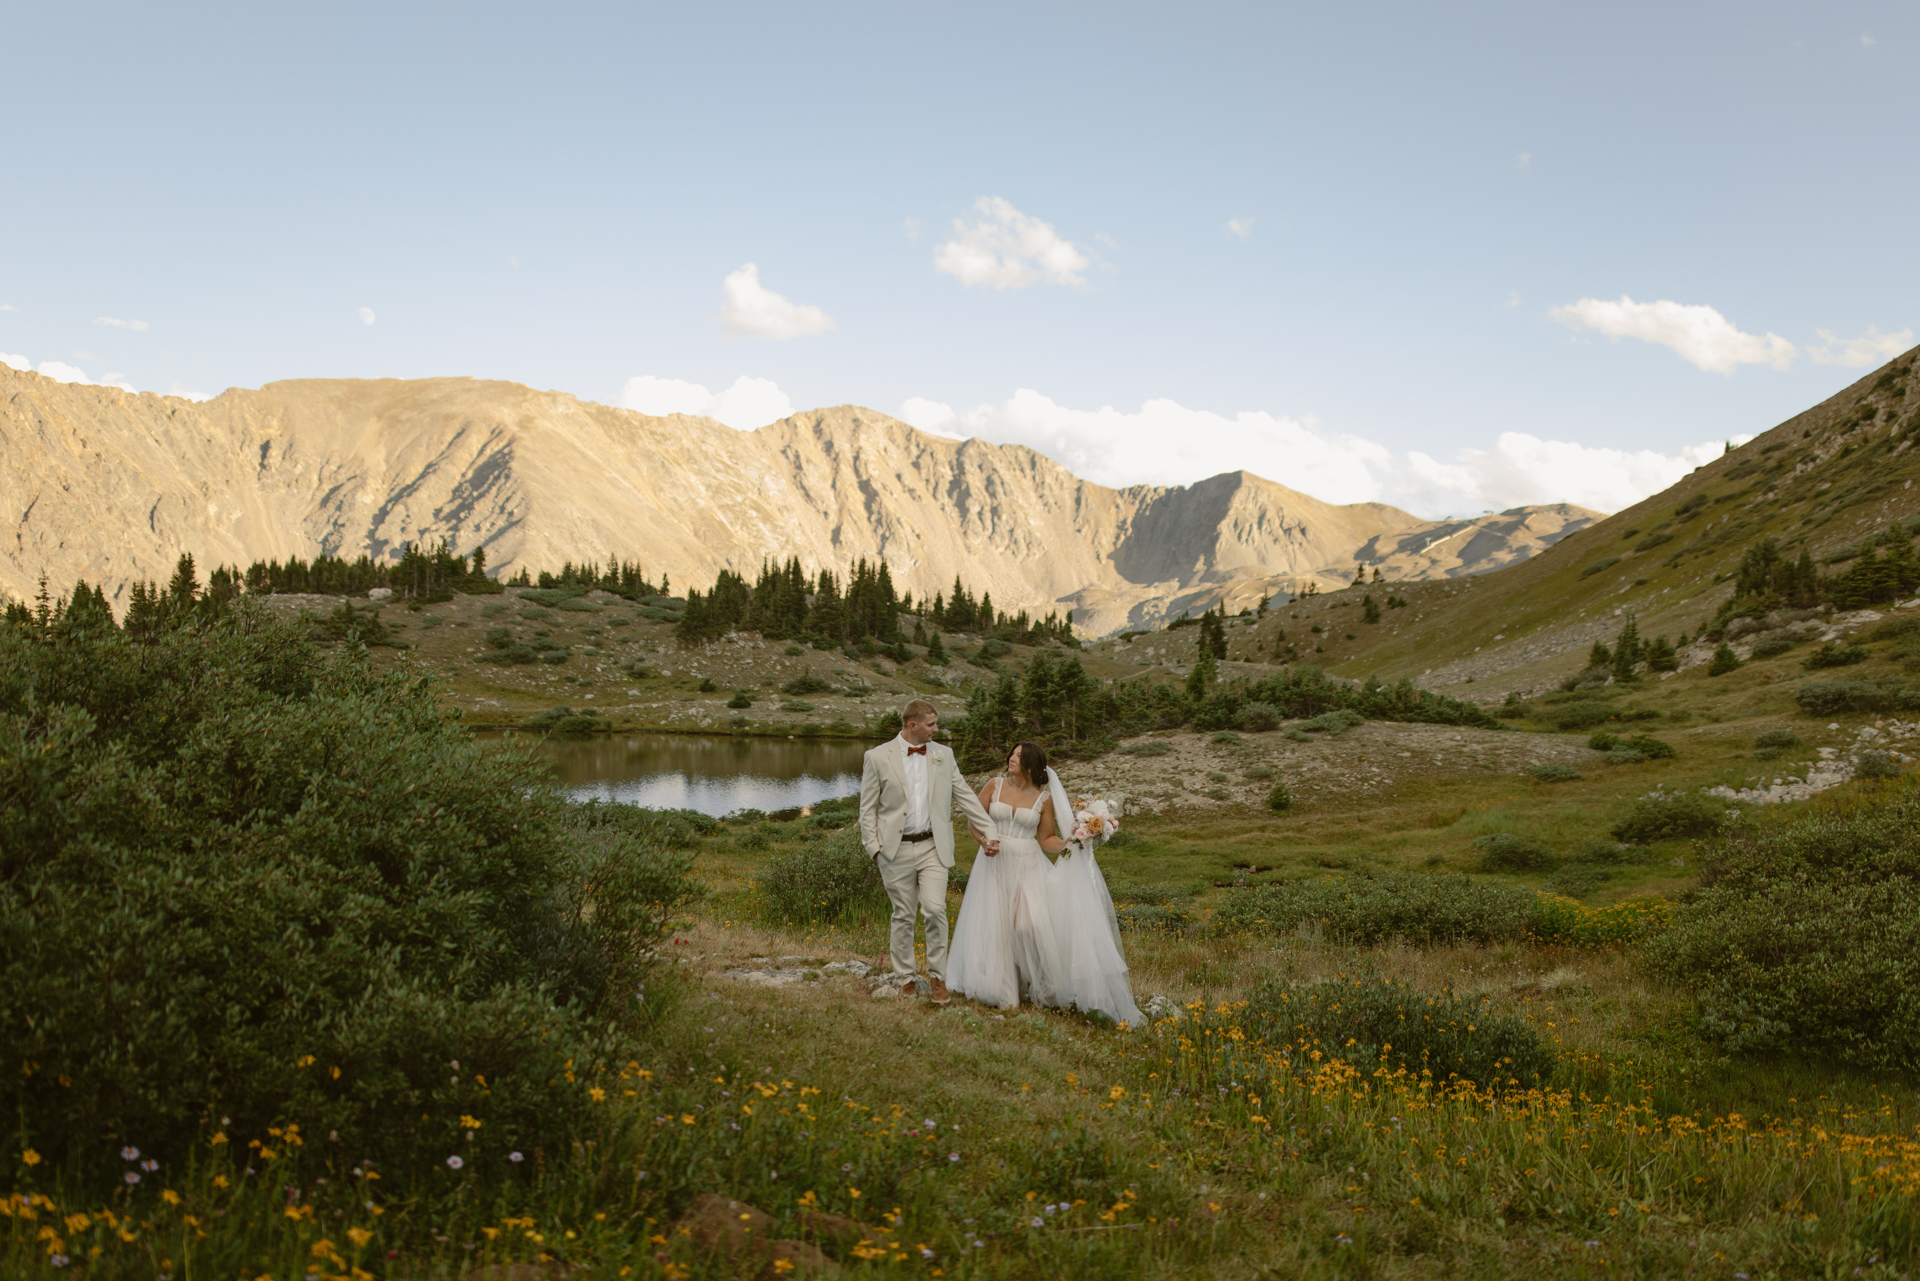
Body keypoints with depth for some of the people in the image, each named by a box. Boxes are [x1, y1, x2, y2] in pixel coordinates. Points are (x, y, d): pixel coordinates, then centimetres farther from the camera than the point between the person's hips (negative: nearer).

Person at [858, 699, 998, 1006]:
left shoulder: (943, 755, 6)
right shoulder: (878, 758, -2)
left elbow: (966, 797, 10)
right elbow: (868, 808, 1)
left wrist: (989, 833, 7)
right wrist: (874, 848, -5)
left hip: (933, 846, 1)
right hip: (896, 849, -1)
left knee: (935, 909, -11)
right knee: (903, 915, 6)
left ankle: (938, 977, 3)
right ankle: (904, 978, 20)